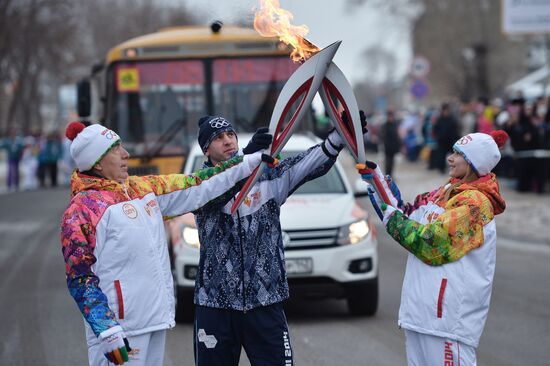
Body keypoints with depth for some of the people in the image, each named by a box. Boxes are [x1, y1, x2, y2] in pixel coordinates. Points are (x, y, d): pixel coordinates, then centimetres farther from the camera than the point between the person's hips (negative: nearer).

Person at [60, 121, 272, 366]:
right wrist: (107, 333, -23)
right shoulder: (82, 208, -9)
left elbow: (196, 187, 18)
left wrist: (252, 162, 15)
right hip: (119, 326, -8)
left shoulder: (141, 188, 13)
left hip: (157, 319, 8)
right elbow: (80, 278, -14)